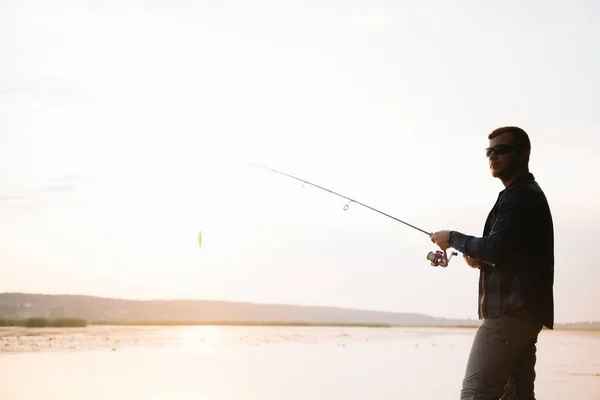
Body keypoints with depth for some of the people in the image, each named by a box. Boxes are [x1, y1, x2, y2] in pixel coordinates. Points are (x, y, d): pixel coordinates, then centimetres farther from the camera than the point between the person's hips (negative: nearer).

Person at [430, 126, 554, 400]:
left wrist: (454, 239, -5)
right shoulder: (528, 194, 24)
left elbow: (497, 248, -19)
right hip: (523, 310, 11)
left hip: (511, 309, -11)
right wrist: (482, 260, 11)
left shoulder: (520, 196, -9)